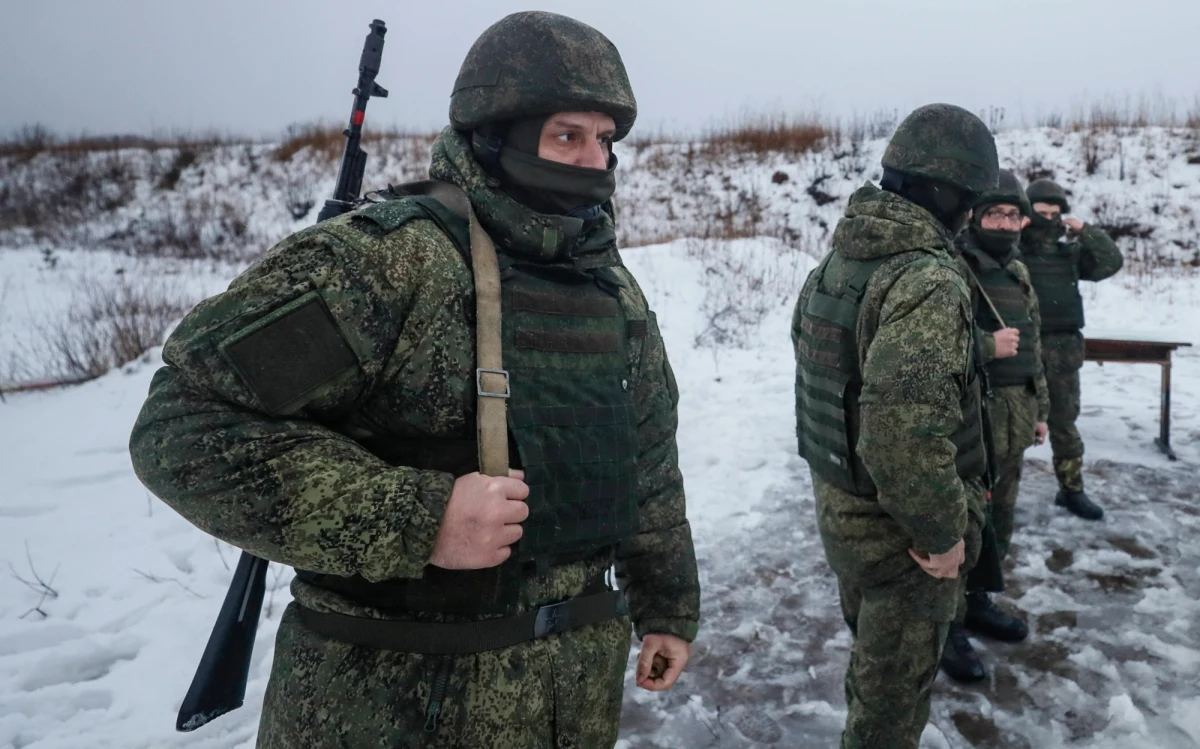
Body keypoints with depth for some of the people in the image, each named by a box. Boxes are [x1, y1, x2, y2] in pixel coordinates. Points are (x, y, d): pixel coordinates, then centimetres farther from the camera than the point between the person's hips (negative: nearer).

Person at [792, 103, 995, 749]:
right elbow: (903, 425, -35)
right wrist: (943, 530, -21)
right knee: (894, 697, 13)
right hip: (898, 529, -8)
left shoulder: (830, 266, 3)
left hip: (836, 505, 8)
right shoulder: (929, 281, -25)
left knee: (871, 661, 29)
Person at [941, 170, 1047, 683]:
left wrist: (1040, 408, 22)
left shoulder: (1018, 273, 15)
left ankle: (976, 601, 36)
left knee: (998, 522, 18)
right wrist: (988, 345, -20)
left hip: (1013, 423, 8)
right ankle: (949, 627, 12)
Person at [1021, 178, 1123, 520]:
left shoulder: (1070, 252, 10)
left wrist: (1084, 231, -2)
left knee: (1064, 423, 14)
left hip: (1062, 350, 5)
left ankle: (1072, 490, 27)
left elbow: (1112, 261, 6)